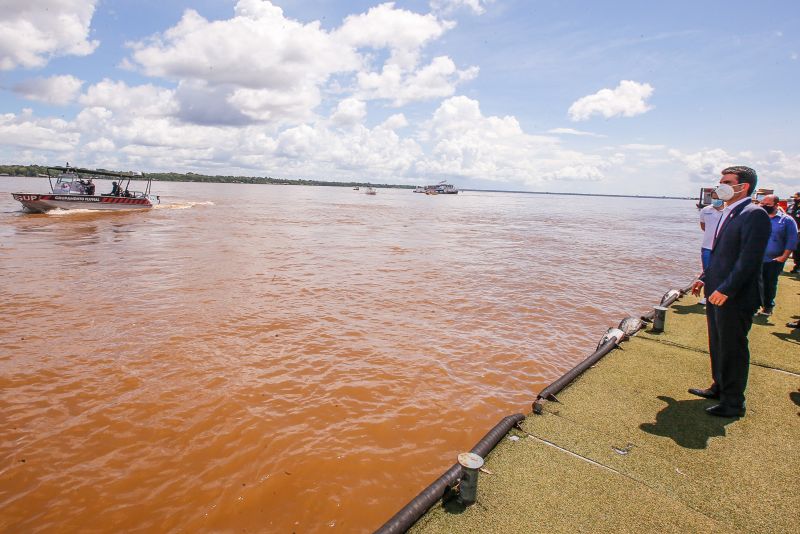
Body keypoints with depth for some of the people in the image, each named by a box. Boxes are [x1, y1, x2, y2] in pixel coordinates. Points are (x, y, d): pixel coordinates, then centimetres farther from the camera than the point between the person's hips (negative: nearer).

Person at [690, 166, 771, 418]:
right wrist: (704, 278, 15)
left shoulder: (754, 215, -16)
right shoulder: (728, 214, 13)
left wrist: (725, 290, -24)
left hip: (735, 297, -9)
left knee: (733, 349, 2)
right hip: (716, 293, 9)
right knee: (718, 345, 20)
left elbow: (750, 259, -22)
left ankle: (733, 403, 16)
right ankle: (719, 388, 36)